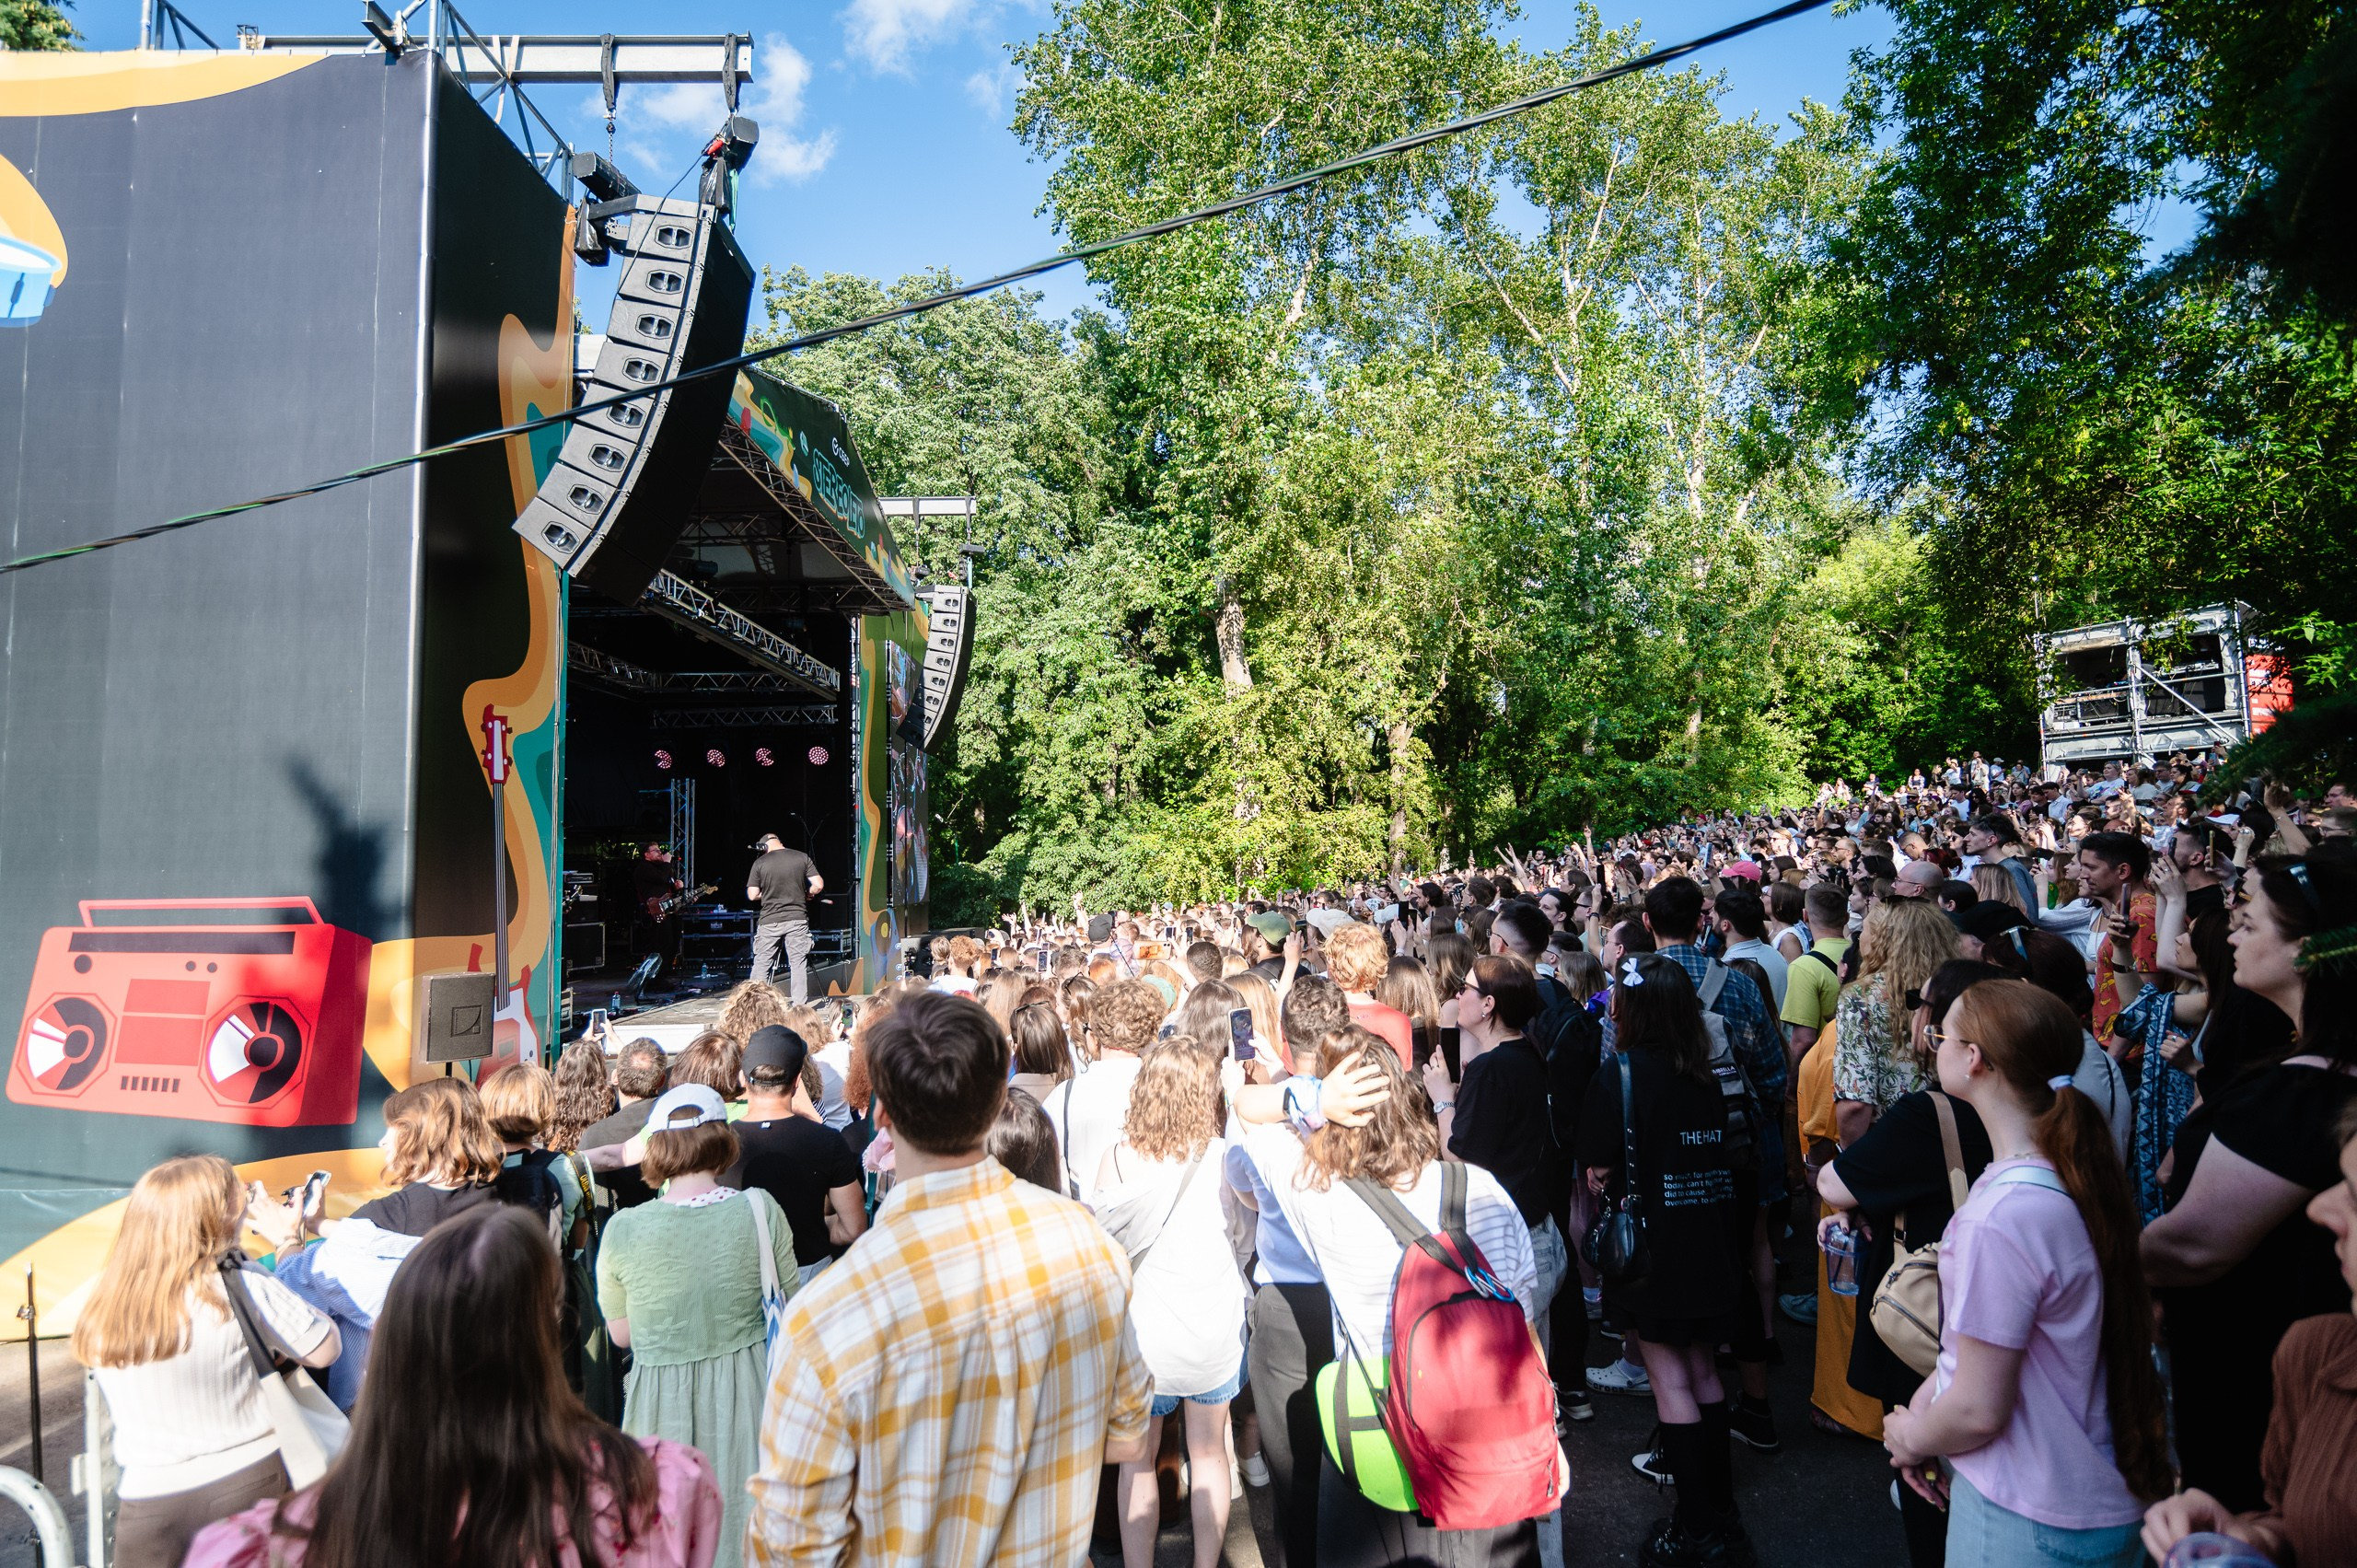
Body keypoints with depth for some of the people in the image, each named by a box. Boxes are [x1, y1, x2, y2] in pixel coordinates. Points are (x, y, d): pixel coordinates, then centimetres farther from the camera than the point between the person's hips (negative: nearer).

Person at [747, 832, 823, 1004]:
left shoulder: (760, 863, -3)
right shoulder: (802, 858, 0)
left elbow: (752, 895, -2)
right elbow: (818, 885, -3)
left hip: (769, 922, -1)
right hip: (797, 919, 1)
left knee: (761, 965, 8)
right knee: (798, 964, 4)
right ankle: (800, 1007, 3)